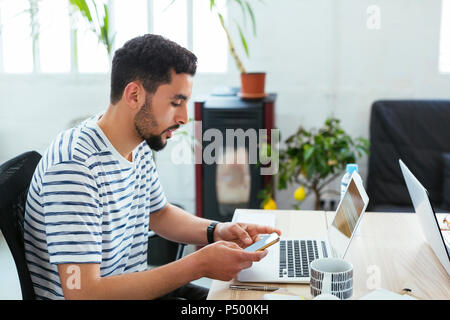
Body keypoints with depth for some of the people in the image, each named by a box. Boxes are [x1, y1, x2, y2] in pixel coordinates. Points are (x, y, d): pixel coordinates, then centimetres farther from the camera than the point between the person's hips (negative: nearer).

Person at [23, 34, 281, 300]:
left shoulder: (140, 146, 0)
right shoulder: (73, 167, -28)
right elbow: (82, 293, -32)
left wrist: (217, 231, -2)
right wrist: (199, 265, -30)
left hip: (135, 285, 8)